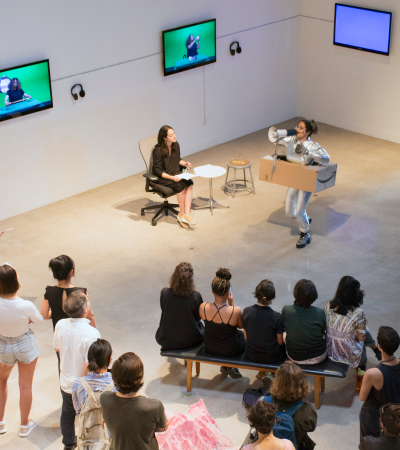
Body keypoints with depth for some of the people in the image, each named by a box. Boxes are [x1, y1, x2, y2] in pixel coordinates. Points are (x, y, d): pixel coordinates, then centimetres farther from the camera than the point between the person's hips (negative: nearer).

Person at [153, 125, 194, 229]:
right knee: (181, 186, -30)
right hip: (162, 177, -6)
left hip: (176, 174, 6)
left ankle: (186, 214, -28)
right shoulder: (158, 150, -17)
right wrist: (171, 177, -25)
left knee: (189, 183, -24)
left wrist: (185, 163, 0)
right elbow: (157, 170, -15)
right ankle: (182, 214, -13)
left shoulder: (175, 145, 2)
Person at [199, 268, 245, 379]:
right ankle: (231, 366, 30)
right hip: (231, 350, -3)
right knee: (244, 334, 30)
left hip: (210, 348, 3)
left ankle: (224, 366, 36)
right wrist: (231, 303, -13)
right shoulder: (236, 311, -31)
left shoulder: (203, 308, -23)